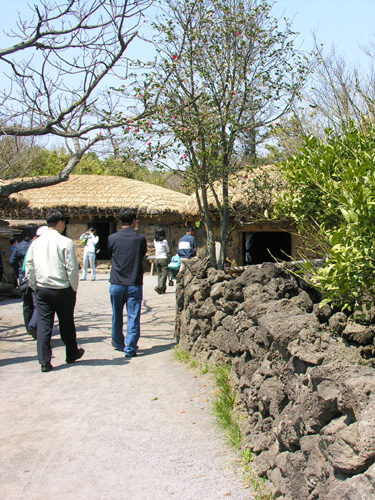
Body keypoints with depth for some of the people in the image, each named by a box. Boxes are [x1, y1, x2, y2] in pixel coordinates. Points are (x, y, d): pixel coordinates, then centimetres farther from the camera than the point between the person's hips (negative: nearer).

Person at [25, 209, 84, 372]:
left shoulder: (36, 242, 4)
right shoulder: (65, 242, -12)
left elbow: (29, 268, 8)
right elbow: (72, 268, -13)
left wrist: (35, 287, 17)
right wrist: (74, 288, 0)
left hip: (41, 289, 4)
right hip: (62, 289, -3)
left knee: (43, 325, 6)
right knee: (66, 323, 13)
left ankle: (44, 361, 5)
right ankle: (71, 353, 30)